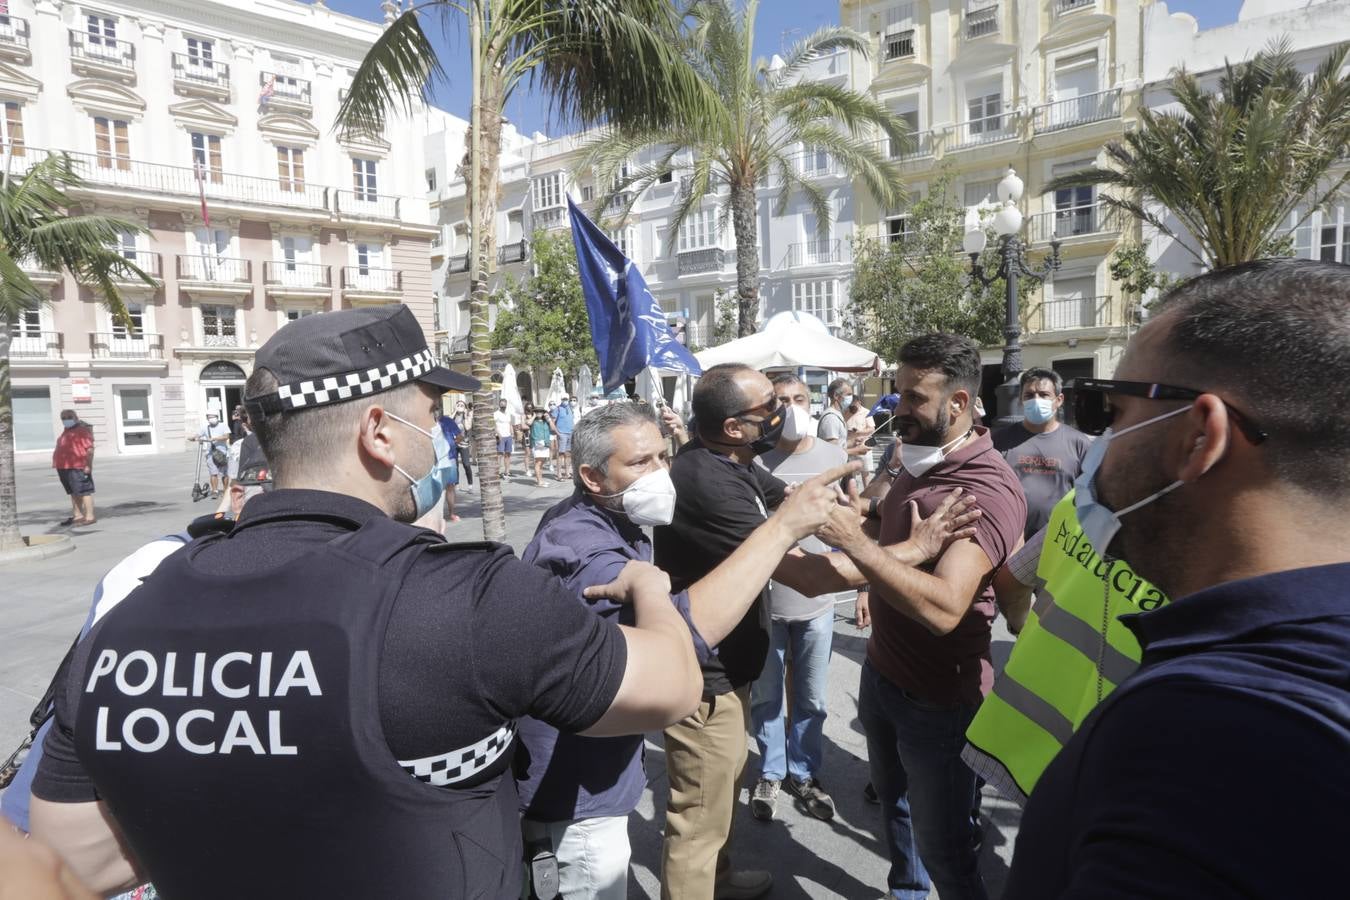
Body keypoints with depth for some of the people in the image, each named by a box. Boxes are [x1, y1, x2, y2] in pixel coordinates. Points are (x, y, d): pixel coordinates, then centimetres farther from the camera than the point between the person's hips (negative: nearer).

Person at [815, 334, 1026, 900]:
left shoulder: (988, 489, -26)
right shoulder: (918, 461, 3)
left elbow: (944, 607, -37)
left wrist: (855, 541, -38)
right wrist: (858, 513, 2)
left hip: (939, 698, -9)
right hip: (882, 671, 9)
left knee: (945, 853, 8)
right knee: (892, 799, 28)